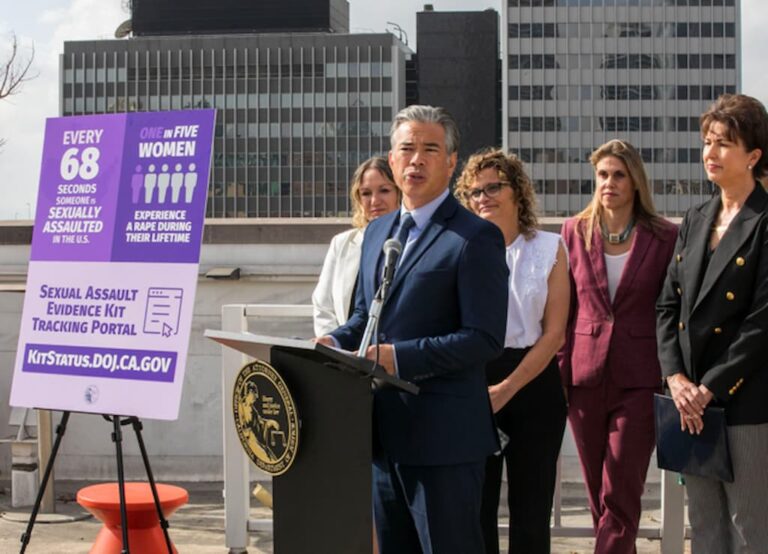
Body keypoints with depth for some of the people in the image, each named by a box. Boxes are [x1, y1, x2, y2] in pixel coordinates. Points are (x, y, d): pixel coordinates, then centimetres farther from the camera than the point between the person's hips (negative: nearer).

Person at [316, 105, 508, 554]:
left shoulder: (476, 237, -10)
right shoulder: (377, 231, 15)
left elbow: (486, 339, -17)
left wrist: (400, 357, -23)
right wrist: (337, 342, 2)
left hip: (443, 436, -8)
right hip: (384, 433, 8)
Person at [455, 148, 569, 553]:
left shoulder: (548, 248, 3)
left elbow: (554, 332, -3)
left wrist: (506, 389, -12)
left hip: (534, 382, 0)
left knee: (532, 506, 5)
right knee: (476, 503, 5)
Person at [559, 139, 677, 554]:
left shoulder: (664, 237, -1)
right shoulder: (575, 231, 5)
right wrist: (560, 371, 3)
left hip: (639, 379, -3)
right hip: (585, 375, 3)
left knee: (620, 494, -4)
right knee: (598, 493, 11)